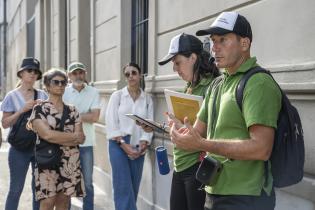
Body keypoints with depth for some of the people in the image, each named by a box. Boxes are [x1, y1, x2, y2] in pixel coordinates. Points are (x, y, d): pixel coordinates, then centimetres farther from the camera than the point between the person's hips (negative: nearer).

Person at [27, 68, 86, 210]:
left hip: (70, 162, 4)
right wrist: (73, 136, -7)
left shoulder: (72, 110, 11)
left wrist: (56, 138, -11)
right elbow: (47, 135, -15)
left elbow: (81, 138, 2)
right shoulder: (39, 109, -2)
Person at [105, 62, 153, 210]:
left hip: (138, 147, 3)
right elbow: (111, 122, -5)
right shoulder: (117, 95, 1)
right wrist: (123, 144, -12)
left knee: (134, 186, 6)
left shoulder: (147, 99, 8)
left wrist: (143, 145, -9)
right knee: (124, 187, -9)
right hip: (118, 145, -3)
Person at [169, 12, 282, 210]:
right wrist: (181, 134, -8)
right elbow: (198, 132, 14)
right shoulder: (217, 85, 13)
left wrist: (202, 144, -27)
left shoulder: (258, 83, -15)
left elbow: (261, 148, -24)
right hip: (215, 193, 8)